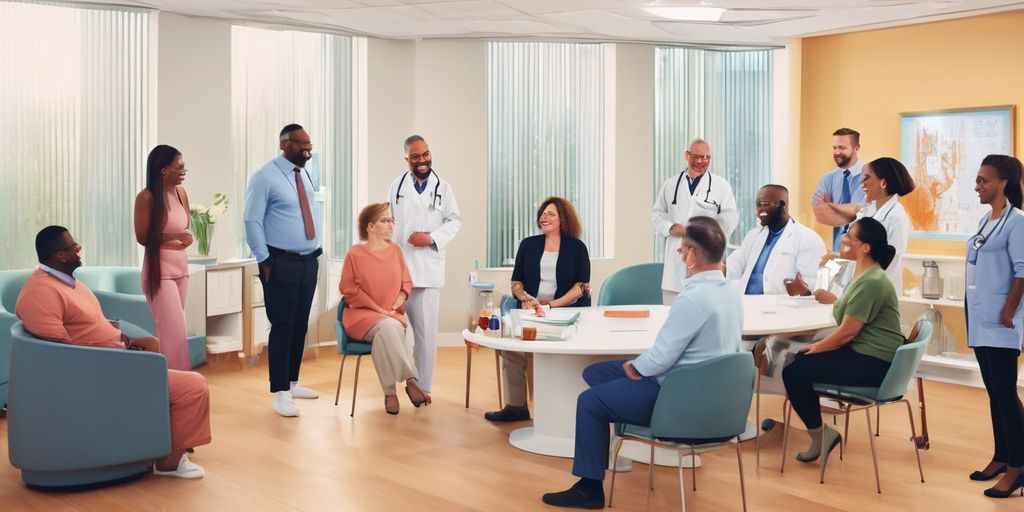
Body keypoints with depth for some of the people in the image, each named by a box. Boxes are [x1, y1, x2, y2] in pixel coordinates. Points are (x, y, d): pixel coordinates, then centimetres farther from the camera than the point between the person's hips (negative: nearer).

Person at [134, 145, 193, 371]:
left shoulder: (181, 192, 6)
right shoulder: (147, 197, -13)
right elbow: (142, 237, -11)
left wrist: (186, 239, -4)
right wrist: (173, 236, -20)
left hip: (181, 266, 6)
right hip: (159, 270, -6)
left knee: (173, 329, 12)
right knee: (175, 332, -8)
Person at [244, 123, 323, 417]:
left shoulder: (311, 176, 11)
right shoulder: (265, 177, -8)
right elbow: (252, 221, -9)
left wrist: (317, 246, 13)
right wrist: (264, 260, -13)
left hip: (309, 261, 6)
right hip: (280, 263, -6)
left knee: (300, 325, 12)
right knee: (282, 326, -6)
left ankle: (292, 383, 24)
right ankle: (280, 393, -1)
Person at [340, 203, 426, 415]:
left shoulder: (395, 250, 10)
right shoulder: (354, 254, -3)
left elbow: (406, 284, 16)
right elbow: (350, 290, -5)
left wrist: (397, 303, -4)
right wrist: (379, 310, -11)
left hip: (391, 317, 3)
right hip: (361, 314, -3)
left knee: (385, 334, -33)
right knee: (387, 327, -35)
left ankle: (390, 392, -27)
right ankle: (410, 380, -28)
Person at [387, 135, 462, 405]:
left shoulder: (443, 187, 7)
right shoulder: (396, 186, 9)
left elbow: (455, 221, 6)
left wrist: (431, 238, -10)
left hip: (428, 270, -1)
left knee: (426, 331, 0)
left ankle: (423, 386, 8)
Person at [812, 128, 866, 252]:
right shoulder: (827, 179, 4)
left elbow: (859, 212, -16)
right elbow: (819, 214, -8)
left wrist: (829, 205, -9)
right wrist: (849, 215, -16)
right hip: (838, 247, 3)